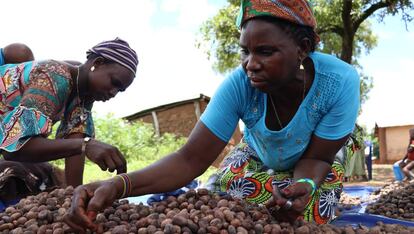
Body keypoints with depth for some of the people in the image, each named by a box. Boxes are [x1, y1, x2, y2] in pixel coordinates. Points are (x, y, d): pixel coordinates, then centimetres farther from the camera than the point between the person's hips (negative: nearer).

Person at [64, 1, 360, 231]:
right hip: (256, 157, 1)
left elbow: (316, 158, -21)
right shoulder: (239, 84, -33)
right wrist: (117, 185, -51)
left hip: (312, 168, 0)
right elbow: (191, 159, -35)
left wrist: (305, 186, -46)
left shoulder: (340, 82, -34)